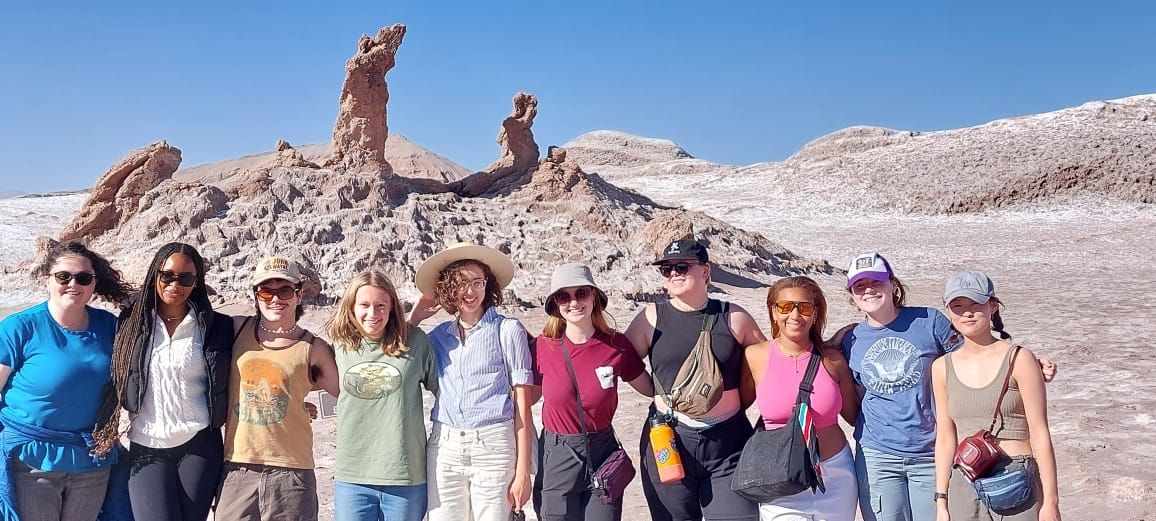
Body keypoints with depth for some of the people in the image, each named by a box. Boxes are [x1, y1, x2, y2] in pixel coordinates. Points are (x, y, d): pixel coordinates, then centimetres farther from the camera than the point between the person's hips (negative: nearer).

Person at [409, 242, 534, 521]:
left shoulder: (508, 330, -2)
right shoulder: (440, 334, 11)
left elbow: (522, 404, -3)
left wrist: (523, 471, -6)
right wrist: (413, 318, 11)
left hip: (493, 446, -3)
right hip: (444, 447, 4)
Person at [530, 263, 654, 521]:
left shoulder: (617, 345, -7)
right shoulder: (543, 346, -8)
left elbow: (652, 389, 6)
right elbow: (529, 396, 6)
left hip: (603, 453, 1)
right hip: (556, 458, 0)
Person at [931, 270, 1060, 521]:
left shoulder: (1018, 360, -4)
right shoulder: (942, 368, 6)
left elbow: (1040, 434, -5)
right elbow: (945, 438, 9)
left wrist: (1051, 500, -6)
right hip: (964, 488, 3)